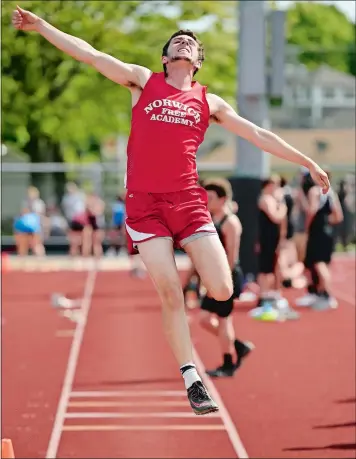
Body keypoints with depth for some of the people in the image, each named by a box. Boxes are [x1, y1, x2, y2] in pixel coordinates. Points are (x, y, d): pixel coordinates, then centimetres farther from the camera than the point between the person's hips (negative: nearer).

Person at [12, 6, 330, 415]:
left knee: (222, 291, -8)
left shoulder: (209, 102, 14)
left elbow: (258, 135, 17)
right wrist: (40, 25, -3)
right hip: (145, 203, -2)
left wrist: (308, 163, 16)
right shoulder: (142, 81, 11)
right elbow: (90, 54, 5)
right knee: (170, 294, -9)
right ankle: (192, 381, 0)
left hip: (189, 201, 2)